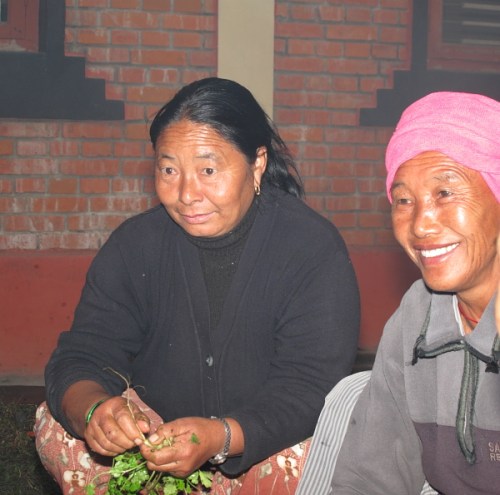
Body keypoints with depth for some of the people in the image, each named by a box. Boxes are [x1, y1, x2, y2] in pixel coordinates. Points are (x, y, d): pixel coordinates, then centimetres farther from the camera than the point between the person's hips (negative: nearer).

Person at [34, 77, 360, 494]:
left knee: (314, 454, -34)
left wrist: (220, 437, -38)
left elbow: (312, 385, -20)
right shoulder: (134, 244, -3)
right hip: (156, 452, 3)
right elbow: (82, 354, -8)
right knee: (55, 420, -17)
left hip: (267, 455, -2)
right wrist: (93, 408, -33)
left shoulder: (314, 248, -14)